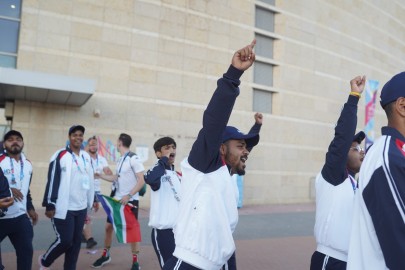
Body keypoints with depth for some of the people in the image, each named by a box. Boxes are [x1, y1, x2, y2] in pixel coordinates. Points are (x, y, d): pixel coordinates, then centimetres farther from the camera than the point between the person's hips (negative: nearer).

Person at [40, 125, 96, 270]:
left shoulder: (86, 157, 11)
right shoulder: (61, 155, -9)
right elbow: (52, 181, -11)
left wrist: (92, 200, 20)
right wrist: (50, 205, -12)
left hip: (81, 207, 6)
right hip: (64, 208, -6)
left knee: (76, 241, 10)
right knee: (65, 240, -3)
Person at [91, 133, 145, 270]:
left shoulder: (133, 158, -14)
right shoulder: (120, 160, 10)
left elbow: (142, 181, -18)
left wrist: (128, 195, -23)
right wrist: (99, 175, 20)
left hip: (130, 200, -7)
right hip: (117, 199, 7)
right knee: (108, 226, 11)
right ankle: (106, 255, 30)